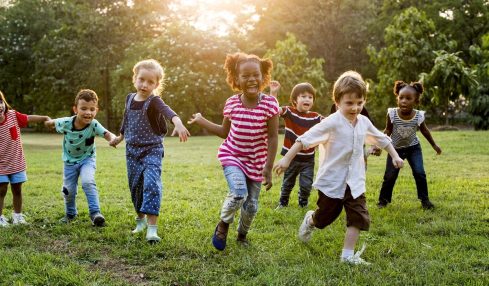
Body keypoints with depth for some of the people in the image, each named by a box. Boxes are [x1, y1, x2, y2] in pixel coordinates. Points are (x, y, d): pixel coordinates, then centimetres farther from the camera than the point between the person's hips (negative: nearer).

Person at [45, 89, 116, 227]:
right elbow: (51, 123, -3)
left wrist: (113, 138, -66)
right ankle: (70, 213, 39)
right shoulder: (65, 123, -25)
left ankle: (95, 212, -17)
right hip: (70, 160, 2)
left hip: (87, 159, -2)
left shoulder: (94, 125, -30)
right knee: (68, 190, 11)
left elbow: (107, 133, -48)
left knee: (88, 182, -27)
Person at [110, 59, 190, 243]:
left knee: (152, 185, -19)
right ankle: (141, 220, 33)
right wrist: (120, 137, 36)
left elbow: (168, 112, -39)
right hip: (132, 150, 6)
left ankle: (152, 228, -20)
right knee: (135, 186, 12)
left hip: (152, 150, -5)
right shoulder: (130, 99, 3)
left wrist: (178, 123, -61)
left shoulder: (154, 101, -16)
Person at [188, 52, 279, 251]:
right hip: (232, 156, 0)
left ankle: (242, 234, 39)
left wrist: (268, 167, -14)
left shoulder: (269, 103, -14)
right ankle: (223, 224, 6)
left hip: (256, 162, 0)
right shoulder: (232, 103, -6)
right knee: (239, 194, -25)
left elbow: (273, 137, -11)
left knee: (251, 206, 8)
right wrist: (201, 121, 6)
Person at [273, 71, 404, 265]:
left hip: (354, 182, 5)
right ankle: (309, 221, 47)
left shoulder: (364, 122, 1)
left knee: (358, 217, -6)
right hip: (332, 181, -5)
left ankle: (348, 255, 3)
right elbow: (305, 139, -22)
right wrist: (287, 159, -26)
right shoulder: (332, 122, -19)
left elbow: (381, 139, 19)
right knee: (324, 218, 13)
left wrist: (395, 156, 17)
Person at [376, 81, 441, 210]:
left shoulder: (419, 116, -22)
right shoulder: (392, 114, -26)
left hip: (413, 147, 1)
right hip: (395, 148, 0)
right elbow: (388, 131, -9)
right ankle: (383, 199, 20)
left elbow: (424, 131, -1)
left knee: (419, 173, -7)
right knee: (390, 176, 2)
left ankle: (424, 199, 10)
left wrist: (434, 145, 10)